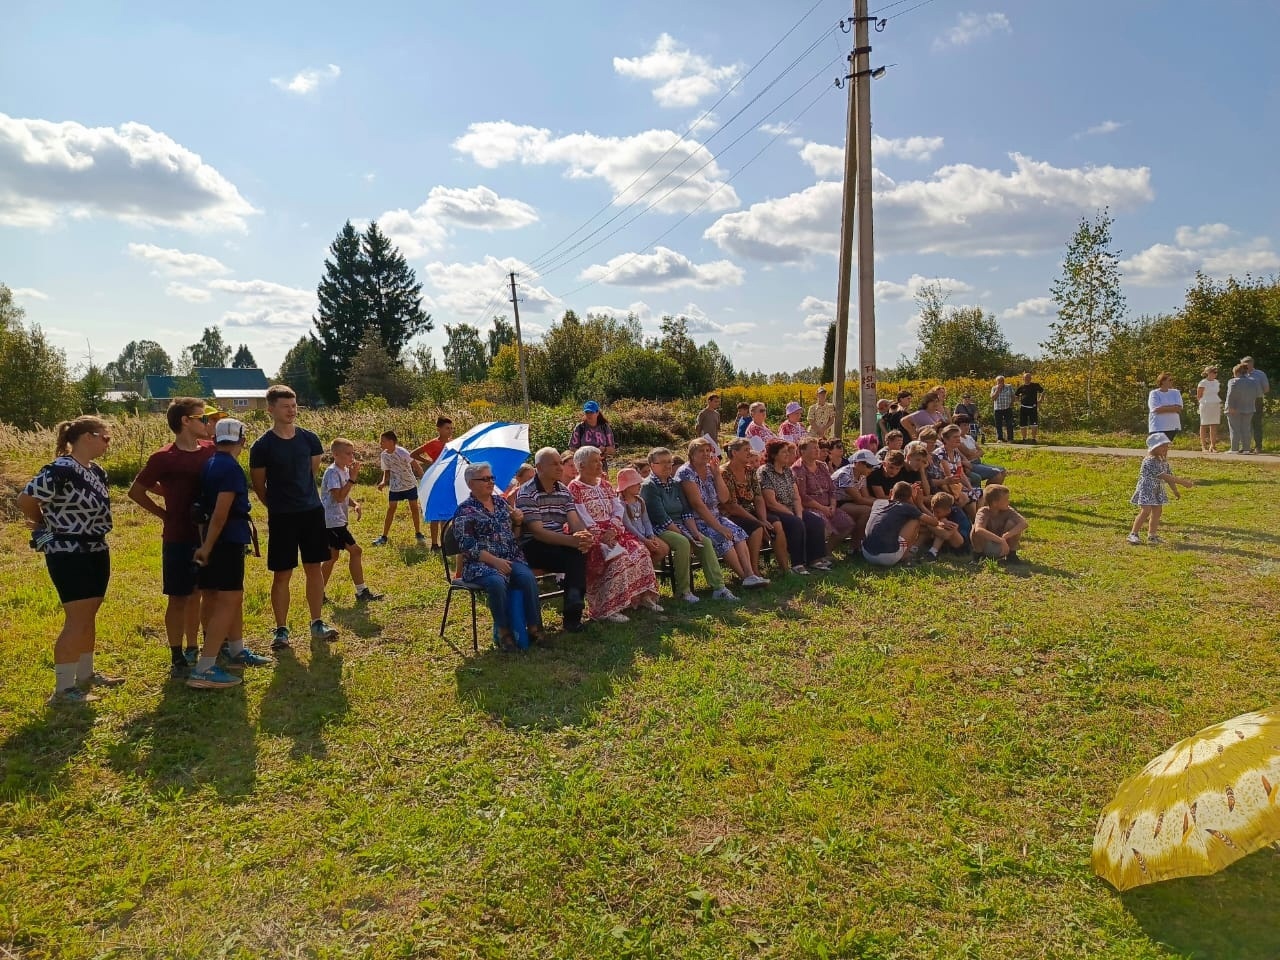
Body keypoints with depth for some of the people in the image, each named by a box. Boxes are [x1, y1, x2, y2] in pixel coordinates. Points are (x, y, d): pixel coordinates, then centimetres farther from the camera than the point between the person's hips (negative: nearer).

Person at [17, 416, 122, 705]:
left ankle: (86, 675, 30)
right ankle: (63, 690, 2)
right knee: (77, 620, -6)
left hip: (96, 553, 8)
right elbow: (25, 500, -16)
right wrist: (47, 529, 0)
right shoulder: (60, 470, -19)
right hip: (68, 556, -8)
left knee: (89, 617, 16)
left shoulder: (96, 472, 8)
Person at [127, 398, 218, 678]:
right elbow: (136, 491, -4)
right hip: (179, 539, -5)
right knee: (178, 598, 5)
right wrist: (165, 514, -4)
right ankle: (177, 659, 15)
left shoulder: (210, 450, 3)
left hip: (207, 535, 5)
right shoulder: (164, 458, -12)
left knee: (197, 594, 16)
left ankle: (193, 649, 29)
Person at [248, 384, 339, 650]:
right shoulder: (262, 446, -8)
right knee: (282, 574, 2)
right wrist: (279, 504, 7)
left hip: (312, 511, 4)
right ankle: (281, 630, 13)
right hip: (282, 517, -4)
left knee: (314, 568, 9)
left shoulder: (309, 439, 2)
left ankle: (317, 623, 19)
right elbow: (259, 487, 0)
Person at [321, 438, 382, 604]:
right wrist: (352, 479, -23)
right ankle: (361, 591, -4)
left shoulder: (345, 470, 14)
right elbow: (339, 497, -25)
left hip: (337, 521, 10)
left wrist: (354, 503, 2)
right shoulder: (332, 472, -16)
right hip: (332, 521, -10)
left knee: (332, 556, 14)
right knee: (355, 551, -10)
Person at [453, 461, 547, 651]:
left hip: (512, 559, 5)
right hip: (481, 563, -4)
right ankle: (504, 632, -20)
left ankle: (534, 628, -19)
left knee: (528, 578, -27)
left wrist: (517, 521, 2)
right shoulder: (465, 510, -1)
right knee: (497, 582, -36)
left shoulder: (500, 501, 16)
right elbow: (467, 545, -10)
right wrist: (495, 561, -20)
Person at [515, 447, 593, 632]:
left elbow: (575, 521, 1)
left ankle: (572, 616, -27)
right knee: (575, 555, -33)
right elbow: (537, 532, -19)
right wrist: (572, 541, -30)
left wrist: (582, 536, -25)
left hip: (559, 543, 6)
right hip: (533, 546, -6)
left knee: (580, 551, -29)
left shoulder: (564, 491, 13)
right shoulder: (526, 493, -9)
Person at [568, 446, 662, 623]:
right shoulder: (574, 487, -3)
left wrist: (612, 530, -11)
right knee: (619, 556, -29)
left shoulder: (604, 483, 18)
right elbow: (583, 517, -14)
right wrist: (600, 535, -23)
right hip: (591, 534, -7)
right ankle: (606, 610, -26)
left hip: (613, 530, 7)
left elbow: (618, 508, 8)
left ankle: (644, 597, -6)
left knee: (641, 550, -14)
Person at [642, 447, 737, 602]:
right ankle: (683, 591, -23)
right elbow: (661, 517, -17)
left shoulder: (675, 484, 16)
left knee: (706, 541, -13)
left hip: (679, 527, 8)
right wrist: (683, 534, -19)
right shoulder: (648, 486, -9)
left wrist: (694, 532, -4)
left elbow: (686, 511, 12)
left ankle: (718, 587, -14)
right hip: (659, 530, -7)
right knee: (682, 543, -33)